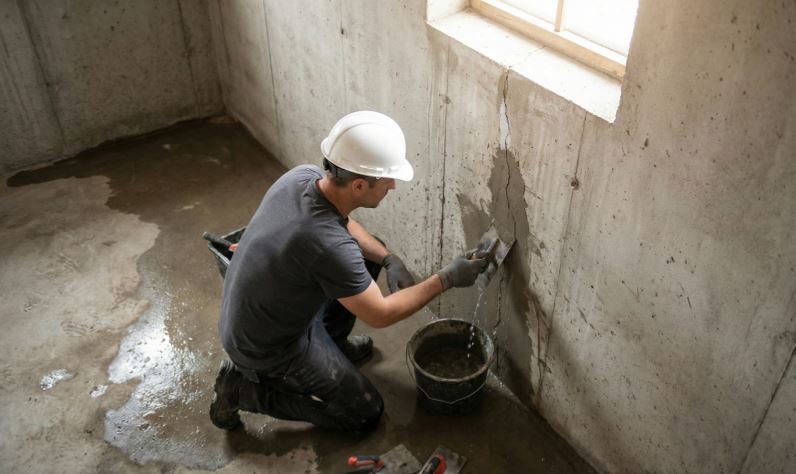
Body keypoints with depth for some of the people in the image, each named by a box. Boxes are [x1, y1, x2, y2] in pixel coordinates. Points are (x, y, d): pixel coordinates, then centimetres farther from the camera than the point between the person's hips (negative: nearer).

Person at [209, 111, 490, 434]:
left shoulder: (303, 176, -14)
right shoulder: (328, 247, -37)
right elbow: (379, 315, -22)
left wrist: (390, 259, -6)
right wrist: (446, 278, -14)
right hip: (267, 348, -8)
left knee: (368, 257, 11)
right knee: (366, 414, 7)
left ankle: (332, 344, 26)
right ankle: (245, 386, 4)